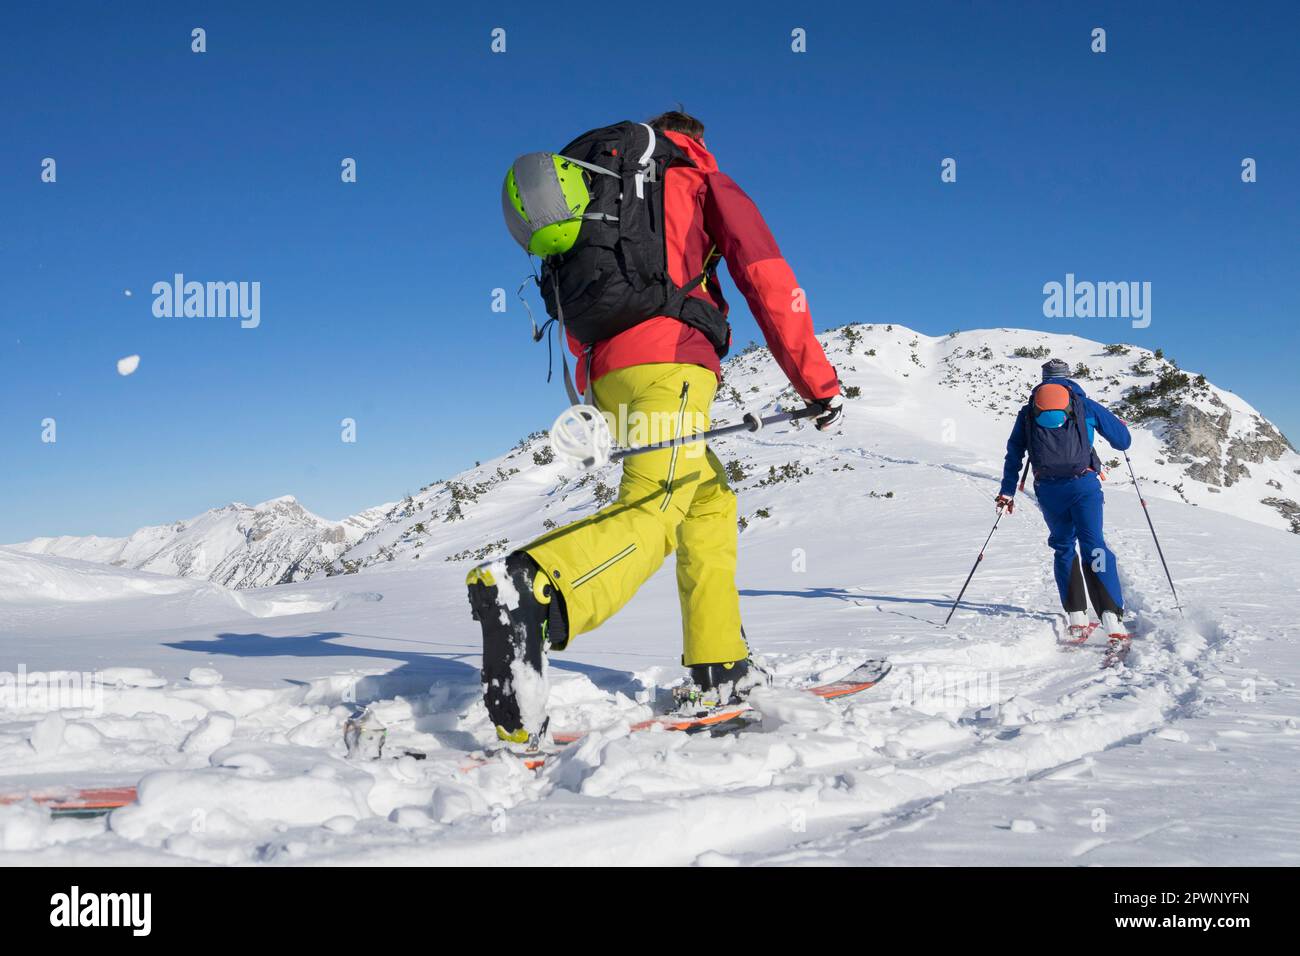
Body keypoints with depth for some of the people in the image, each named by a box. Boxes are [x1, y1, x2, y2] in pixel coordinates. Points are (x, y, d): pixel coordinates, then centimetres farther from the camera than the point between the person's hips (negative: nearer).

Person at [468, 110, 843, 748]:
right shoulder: (702, 180, 16)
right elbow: (766, 278, 5)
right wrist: (818, 381, 5)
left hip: (606, 369, 7)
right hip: (669, 359, -7)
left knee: (710, 501, 17)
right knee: (654, 511, -21)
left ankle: (719, 669, 12)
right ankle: (529, 587, -48)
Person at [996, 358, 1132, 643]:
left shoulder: (1027, 412, 20)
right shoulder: (1085, 405, 14)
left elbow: (1014, 453, 18)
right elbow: (1123, 441, 15)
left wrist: (1007, 491, 23)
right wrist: (1120, 426, 37)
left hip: (1048, 489, 2)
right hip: (1083, 483, -2)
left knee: (1063, 548, 15)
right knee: (1094, 546, -3)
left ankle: (1077, 618, 6)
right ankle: (1112, 618, -17)